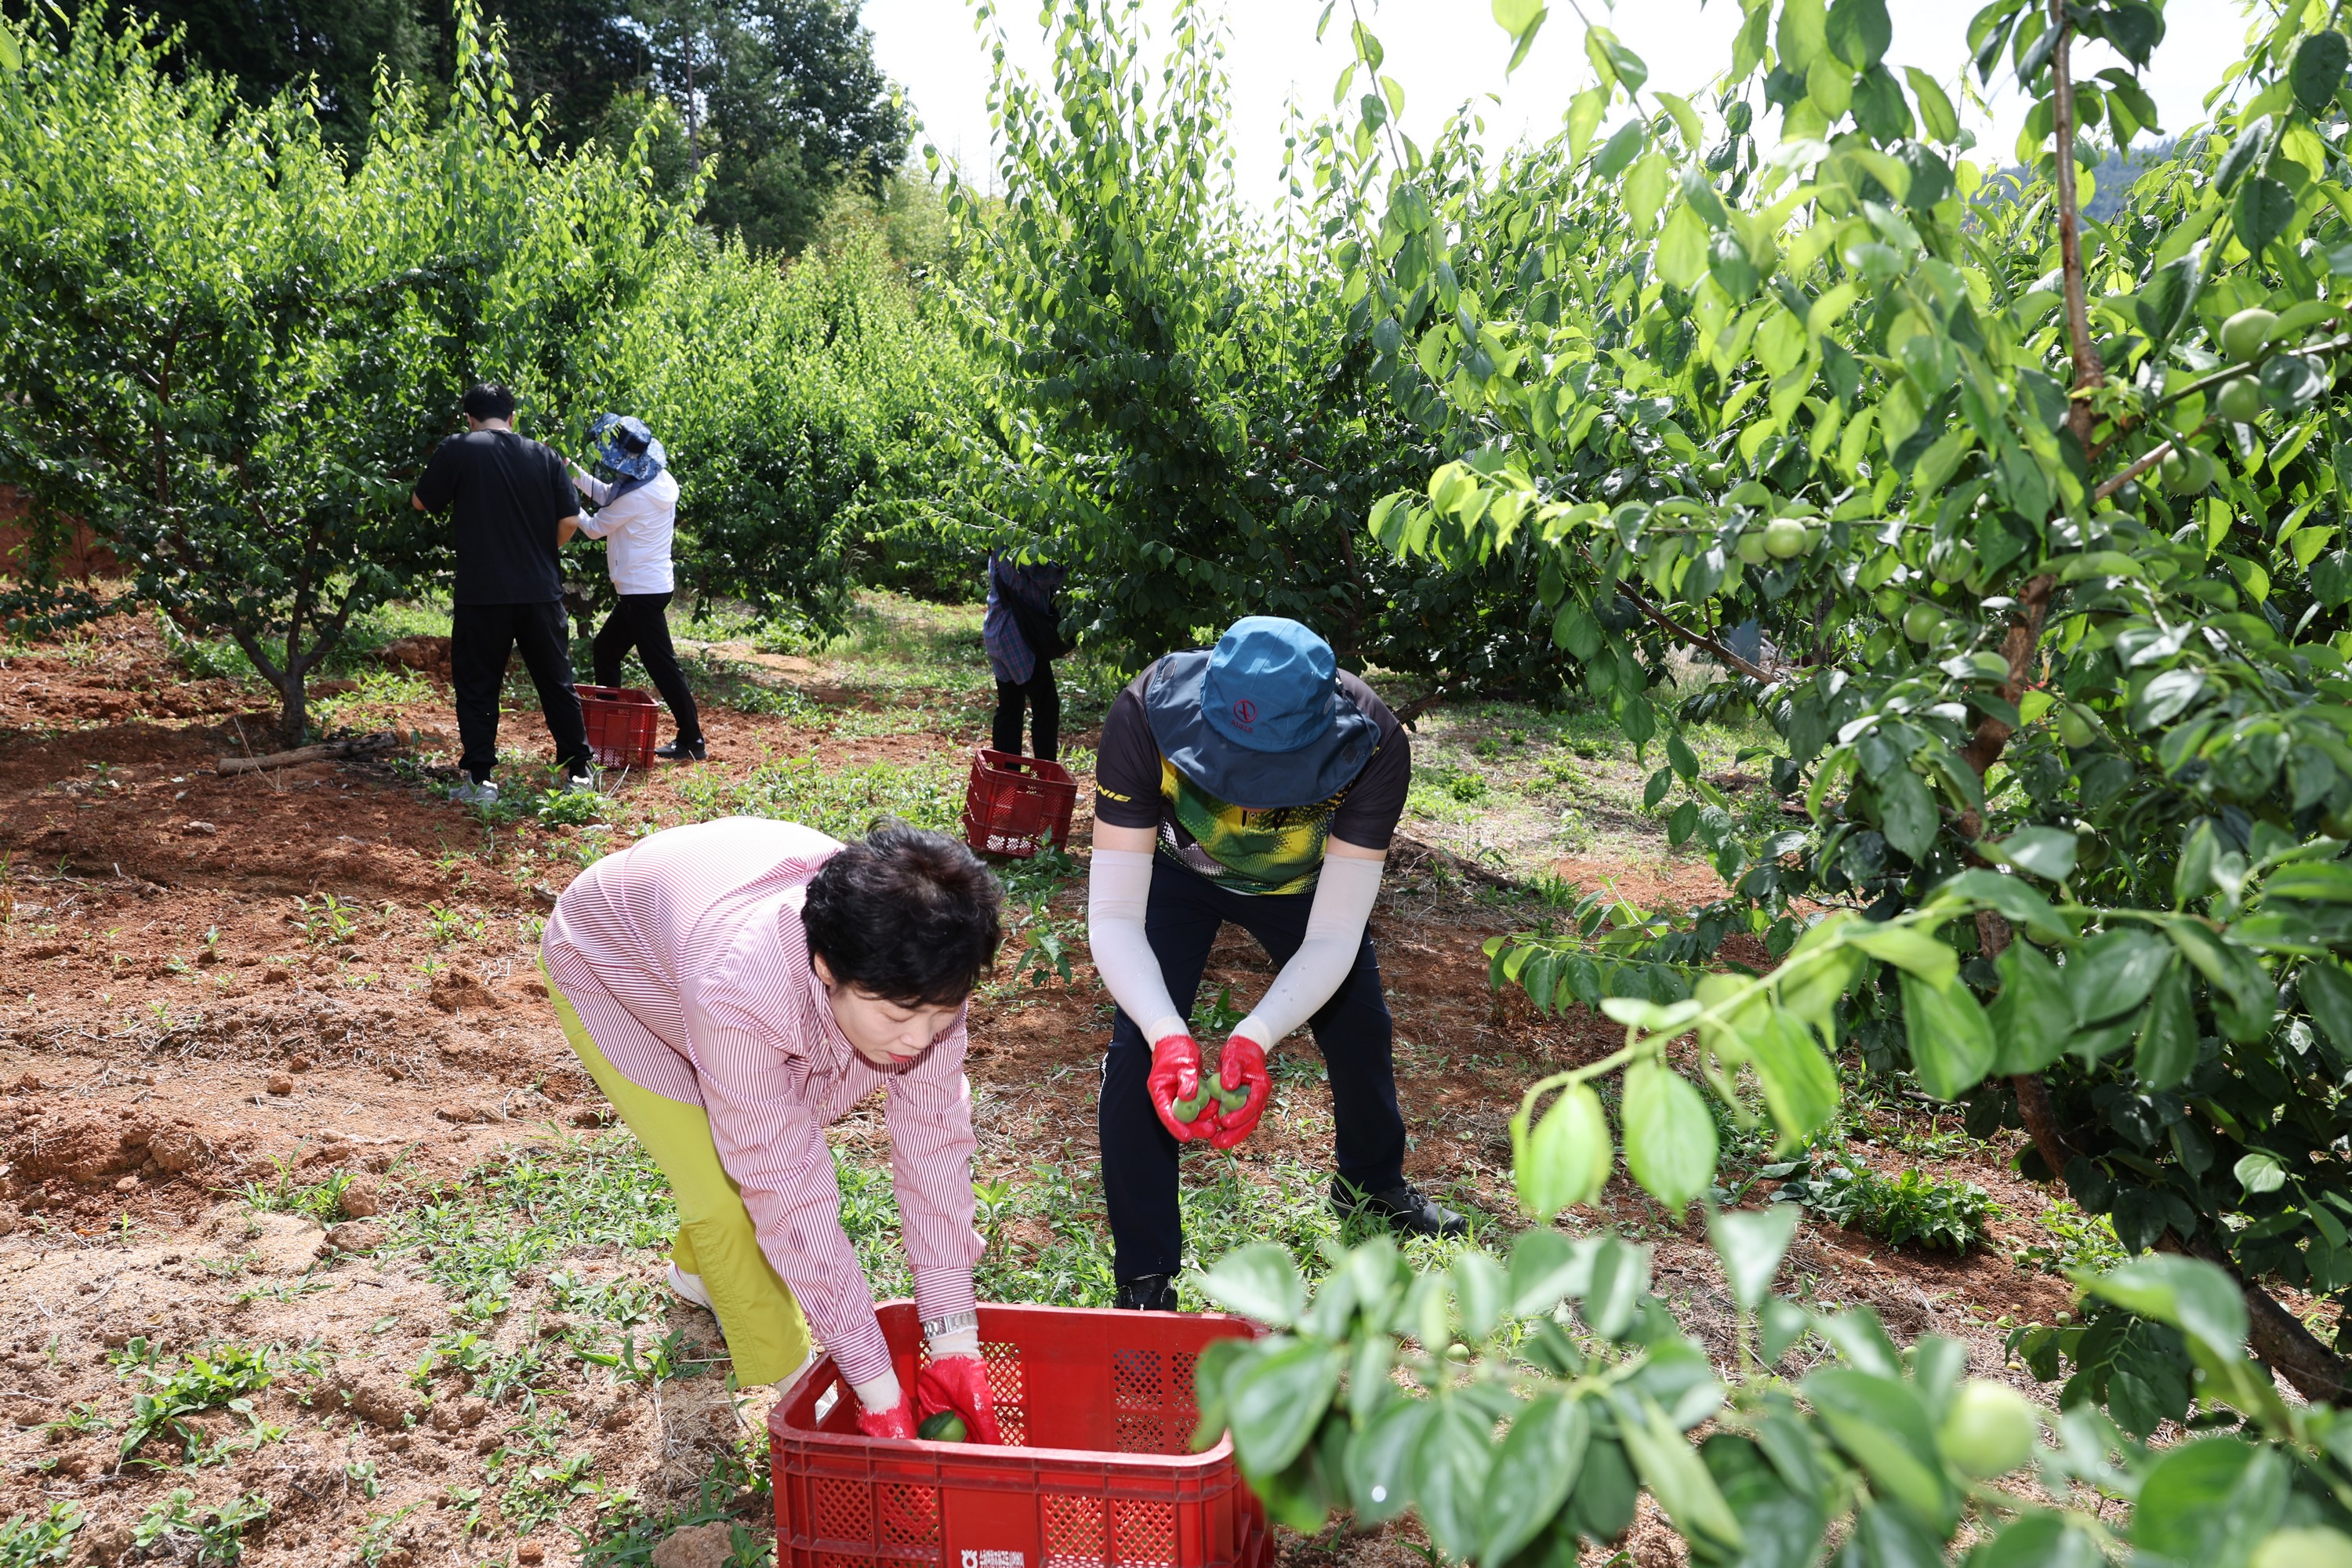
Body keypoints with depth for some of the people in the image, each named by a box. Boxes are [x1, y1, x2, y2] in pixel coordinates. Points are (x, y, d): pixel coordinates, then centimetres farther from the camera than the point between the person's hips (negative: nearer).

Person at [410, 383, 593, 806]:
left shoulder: (457, 450, -2)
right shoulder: (544, 457, 4)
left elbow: (420, 502, 8)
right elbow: (570, 521, 0)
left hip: (481, 593, -2)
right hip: (540, 591, 2)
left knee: (477, 687, 7)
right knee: (557, 683, 13)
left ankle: (478, 780, 5)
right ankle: (579, 771, 18)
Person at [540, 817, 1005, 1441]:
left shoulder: (918, 970, -33)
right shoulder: (739, 993, -47)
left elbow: (933, 1134, -26)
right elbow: (791, 1198, -40)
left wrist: (956, 1341, -26)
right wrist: (879, 1392, -34)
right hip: (606, 969, -4)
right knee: (725, 1196, -14)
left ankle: (699, 1267, 44)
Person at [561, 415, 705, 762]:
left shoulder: (637, 496, -23)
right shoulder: (659, 479, 4)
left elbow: (596, 527, -8)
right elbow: (606, 494, 16)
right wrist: (574, 472, 9)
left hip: (643, 592, -10)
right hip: (651, 586, 10)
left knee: (661, 664, -5)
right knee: (606, 648, 19)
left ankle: (692, 742, 0)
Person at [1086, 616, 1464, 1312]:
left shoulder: (1374, 745, -40)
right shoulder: (1146, 715, -42)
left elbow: (1333, 935, -35)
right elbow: (1114, 913, -39)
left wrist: (1254, 1039, -51)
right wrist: (1169, 1037, -54)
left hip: (1303, 882, 1)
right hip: (1176, 870, -1)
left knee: (1360, 1029, 13)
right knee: (1136, 1049, -15)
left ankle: (1373, 1183, 47)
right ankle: (1143, 1280, 3)